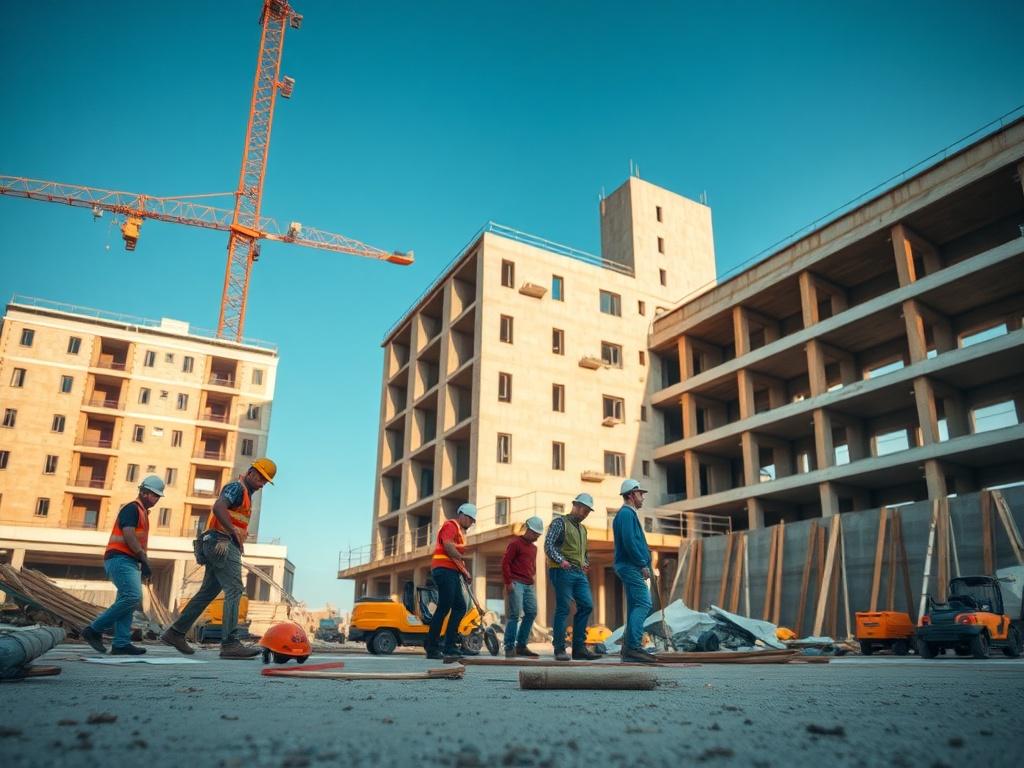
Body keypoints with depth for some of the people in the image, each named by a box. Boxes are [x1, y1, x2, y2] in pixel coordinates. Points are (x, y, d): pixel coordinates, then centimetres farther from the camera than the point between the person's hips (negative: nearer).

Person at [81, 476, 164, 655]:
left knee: (127, 601, 4)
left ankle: (121, 644, 1)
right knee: (132, 596, -19)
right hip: (120, 559, -10)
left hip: (128, 561, 10)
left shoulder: (142, 512, 24)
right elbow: (128, 534, -18)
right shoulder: (132, 508, -6)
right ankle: (94, 630, -9)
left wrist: (144, 564, 18)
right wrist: (144, 559, -20)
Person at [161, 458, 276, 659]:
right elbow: (218, 507, -24)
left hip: (219, 546, 10)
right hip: (223, 543, -10)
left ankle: (176, 633, 21)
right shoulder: (236, 487, -7)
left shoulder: (245, 494, 24)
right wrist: (235, 532, -26)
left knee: (208, 592, 14)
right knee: (234, 590, -14)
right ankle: (230, 643, -18)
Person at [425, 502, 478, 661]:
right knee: (444, 607, -12)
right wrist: (462, 558, -23)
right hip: (444, 569, -10)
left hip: (452, 573, 10)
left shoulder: (460, 531, 26)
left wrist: (464, 572, 10)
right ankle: (431, 647, -8)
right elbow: (447, 545, -22)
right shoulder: (451, 525, -4)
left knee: (460, 607, 7)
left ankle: (450, 646, 8)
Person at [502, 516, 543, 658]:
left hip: (529, 585, 8)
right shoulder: (515, 543, -3)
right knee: (515, 614, -11)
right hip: (516, 584, -8)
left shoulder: (534, 548, 20)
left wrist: (532, 579, 16)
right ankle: (509, 647, -6)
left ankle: (521, 646, 11)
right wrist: (508, 582, -13)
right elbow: (505, 563, -8)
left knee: (532, 613, 3)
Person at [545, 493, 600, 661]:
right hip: (562, 571, -7)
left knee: (586, 605, -2)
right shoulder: (560, 522, 0)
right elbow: (548, 545, -11)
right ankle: (559, 649, 0)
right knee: (563, 609, -7)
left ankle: (579, 648, 5)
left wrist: (585, 564, 12)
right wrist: (561, 560, -24)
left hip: (579, 573, 8)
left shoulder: (582, 529, 24)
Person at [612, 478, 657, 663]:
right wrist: (643, 564, -16)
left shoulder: (628, 514, 23)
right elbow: (629, 542, -20)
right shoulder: (626, 514, -10)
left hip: (631, 567, 11)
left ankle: (629, 649, 10)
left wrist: (643, 564, 16)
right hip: (631, 566, -11)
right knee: (643, 604, -16)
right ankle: (633, 646, -21)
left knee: (635, 607, 9)